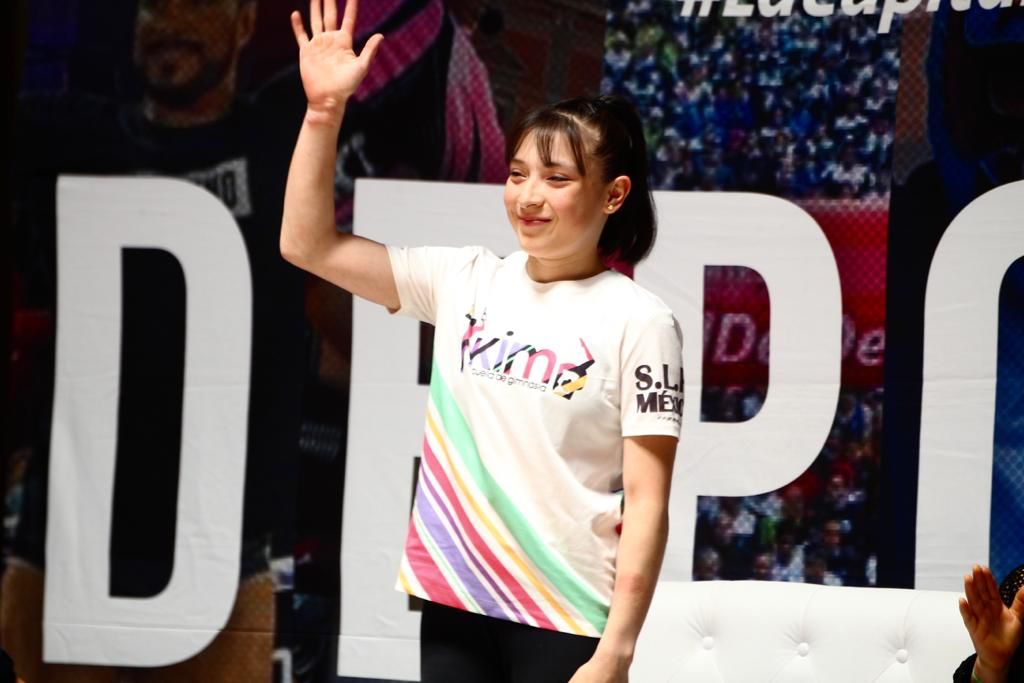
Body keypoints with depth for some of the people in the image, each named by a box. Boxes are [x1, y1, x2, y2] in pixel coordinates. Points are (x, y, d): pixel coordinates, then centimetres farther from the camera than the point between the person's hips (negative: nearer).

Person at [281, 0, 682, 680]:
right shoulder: (466, 282, 8)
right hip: (455, 604, 5)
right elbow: (307, 245, 9)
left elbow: (647, 505, -8)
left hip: (566, 622, -5)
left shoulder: (638, 322, -6)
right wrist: (325, 109, 0)